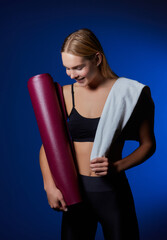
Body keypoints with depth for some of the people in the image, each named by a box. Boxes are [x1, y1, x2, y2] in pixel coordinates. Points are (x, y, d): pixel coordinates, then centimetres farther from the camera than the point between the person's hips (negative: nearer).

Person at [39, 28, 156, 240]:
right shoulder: (65, 95, 0)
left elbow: (148, 144, 0)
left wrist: (117, 166, -15)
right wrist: (49, 185, -11)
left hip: (113, 192, -2)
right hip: (75, 192, 3)